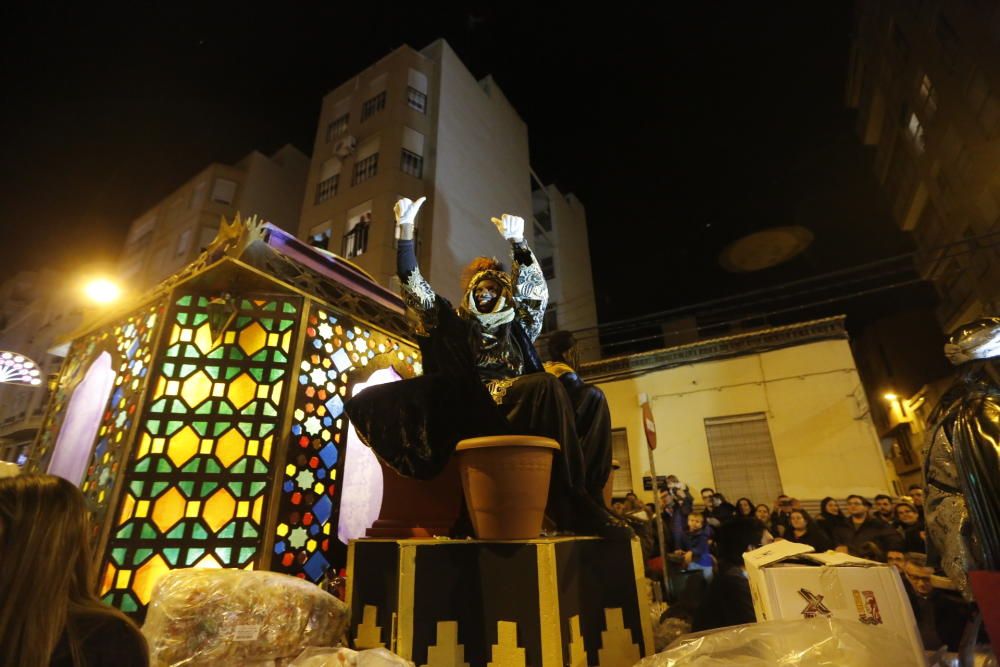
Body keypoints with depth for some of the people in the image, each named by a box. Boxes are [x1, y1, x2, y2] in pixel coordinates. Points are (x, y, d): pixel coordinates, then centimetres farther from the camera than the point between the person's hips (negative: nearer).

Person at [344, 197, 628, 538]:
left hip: (515, 408, 1)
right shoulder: (456, 325, 23)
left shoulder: (517, 327, 25)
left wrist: (517, 241, 1)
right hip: (468, 410, 0)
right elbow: (413, 287, 18)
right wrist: (405, 228, 12)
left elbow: (537, 292, 10)